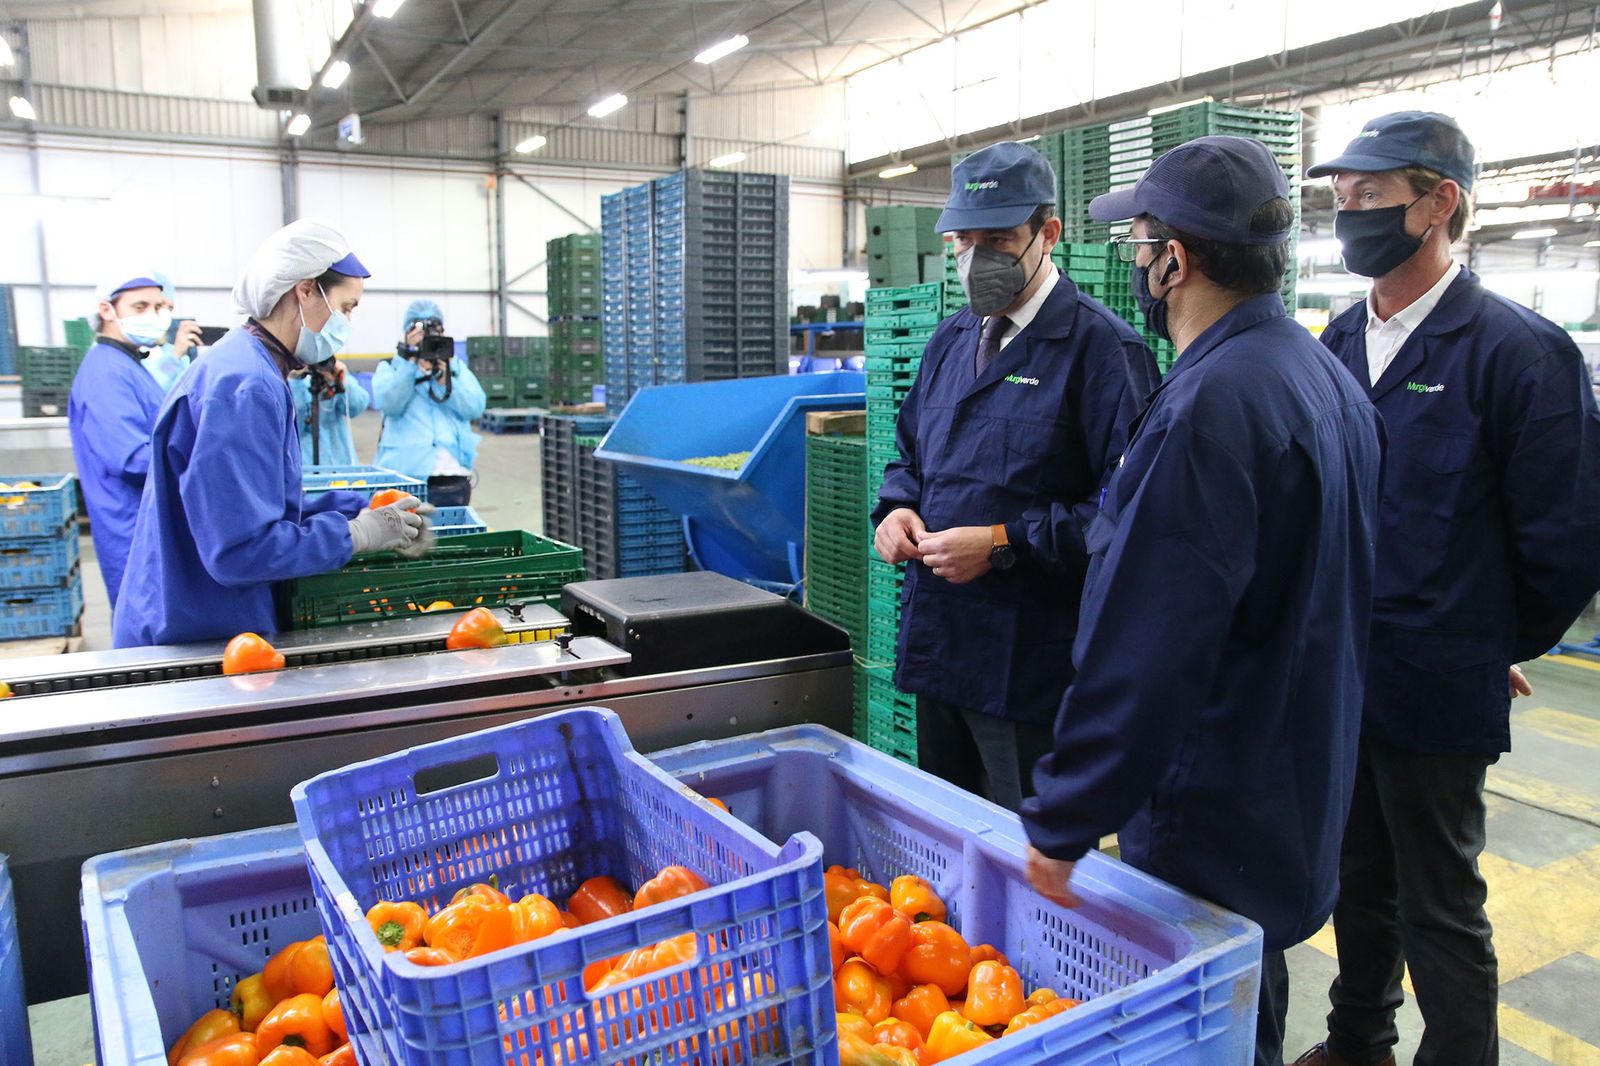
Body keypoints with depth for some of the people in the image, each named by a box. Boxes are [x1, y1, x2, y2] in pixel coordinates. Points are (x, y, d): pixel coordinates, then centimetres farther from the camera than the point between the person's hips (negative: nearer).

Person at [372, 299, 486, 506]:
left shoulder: (457, 367, 17)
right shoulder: (390, 368, 12)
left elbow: (476, 407, 2)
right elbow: (389, 404, -8)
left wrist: (444, 379, -11)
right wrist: (410, 361, -12)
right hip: (406, 475, -2)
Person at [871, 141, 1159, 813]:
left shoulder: (1100, 346, -12)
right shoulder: (951, 340, 13)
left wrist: (1006, 543, -22)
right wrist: (897, 507, 1)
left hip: (1032, 658, -7)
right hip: (937, 644, 7)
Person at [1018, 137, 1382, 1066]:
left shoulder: (1210, 406, -25)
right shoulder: (1327, 375, 7)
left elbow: (1144, 650, -28)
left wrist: (1063, 824, -20)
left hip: (1214, 814, -9)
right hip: (1304, 789, 10)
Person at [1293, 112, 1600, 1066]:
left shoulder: (1519, 352, -14)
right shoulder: (1339, 342, 6)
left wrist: (1500, 648, 0)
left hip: (1434, 691, -6)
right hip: (1337, 675, 6)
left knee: (1441, 911, 9)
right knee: (1360, 881, 22)